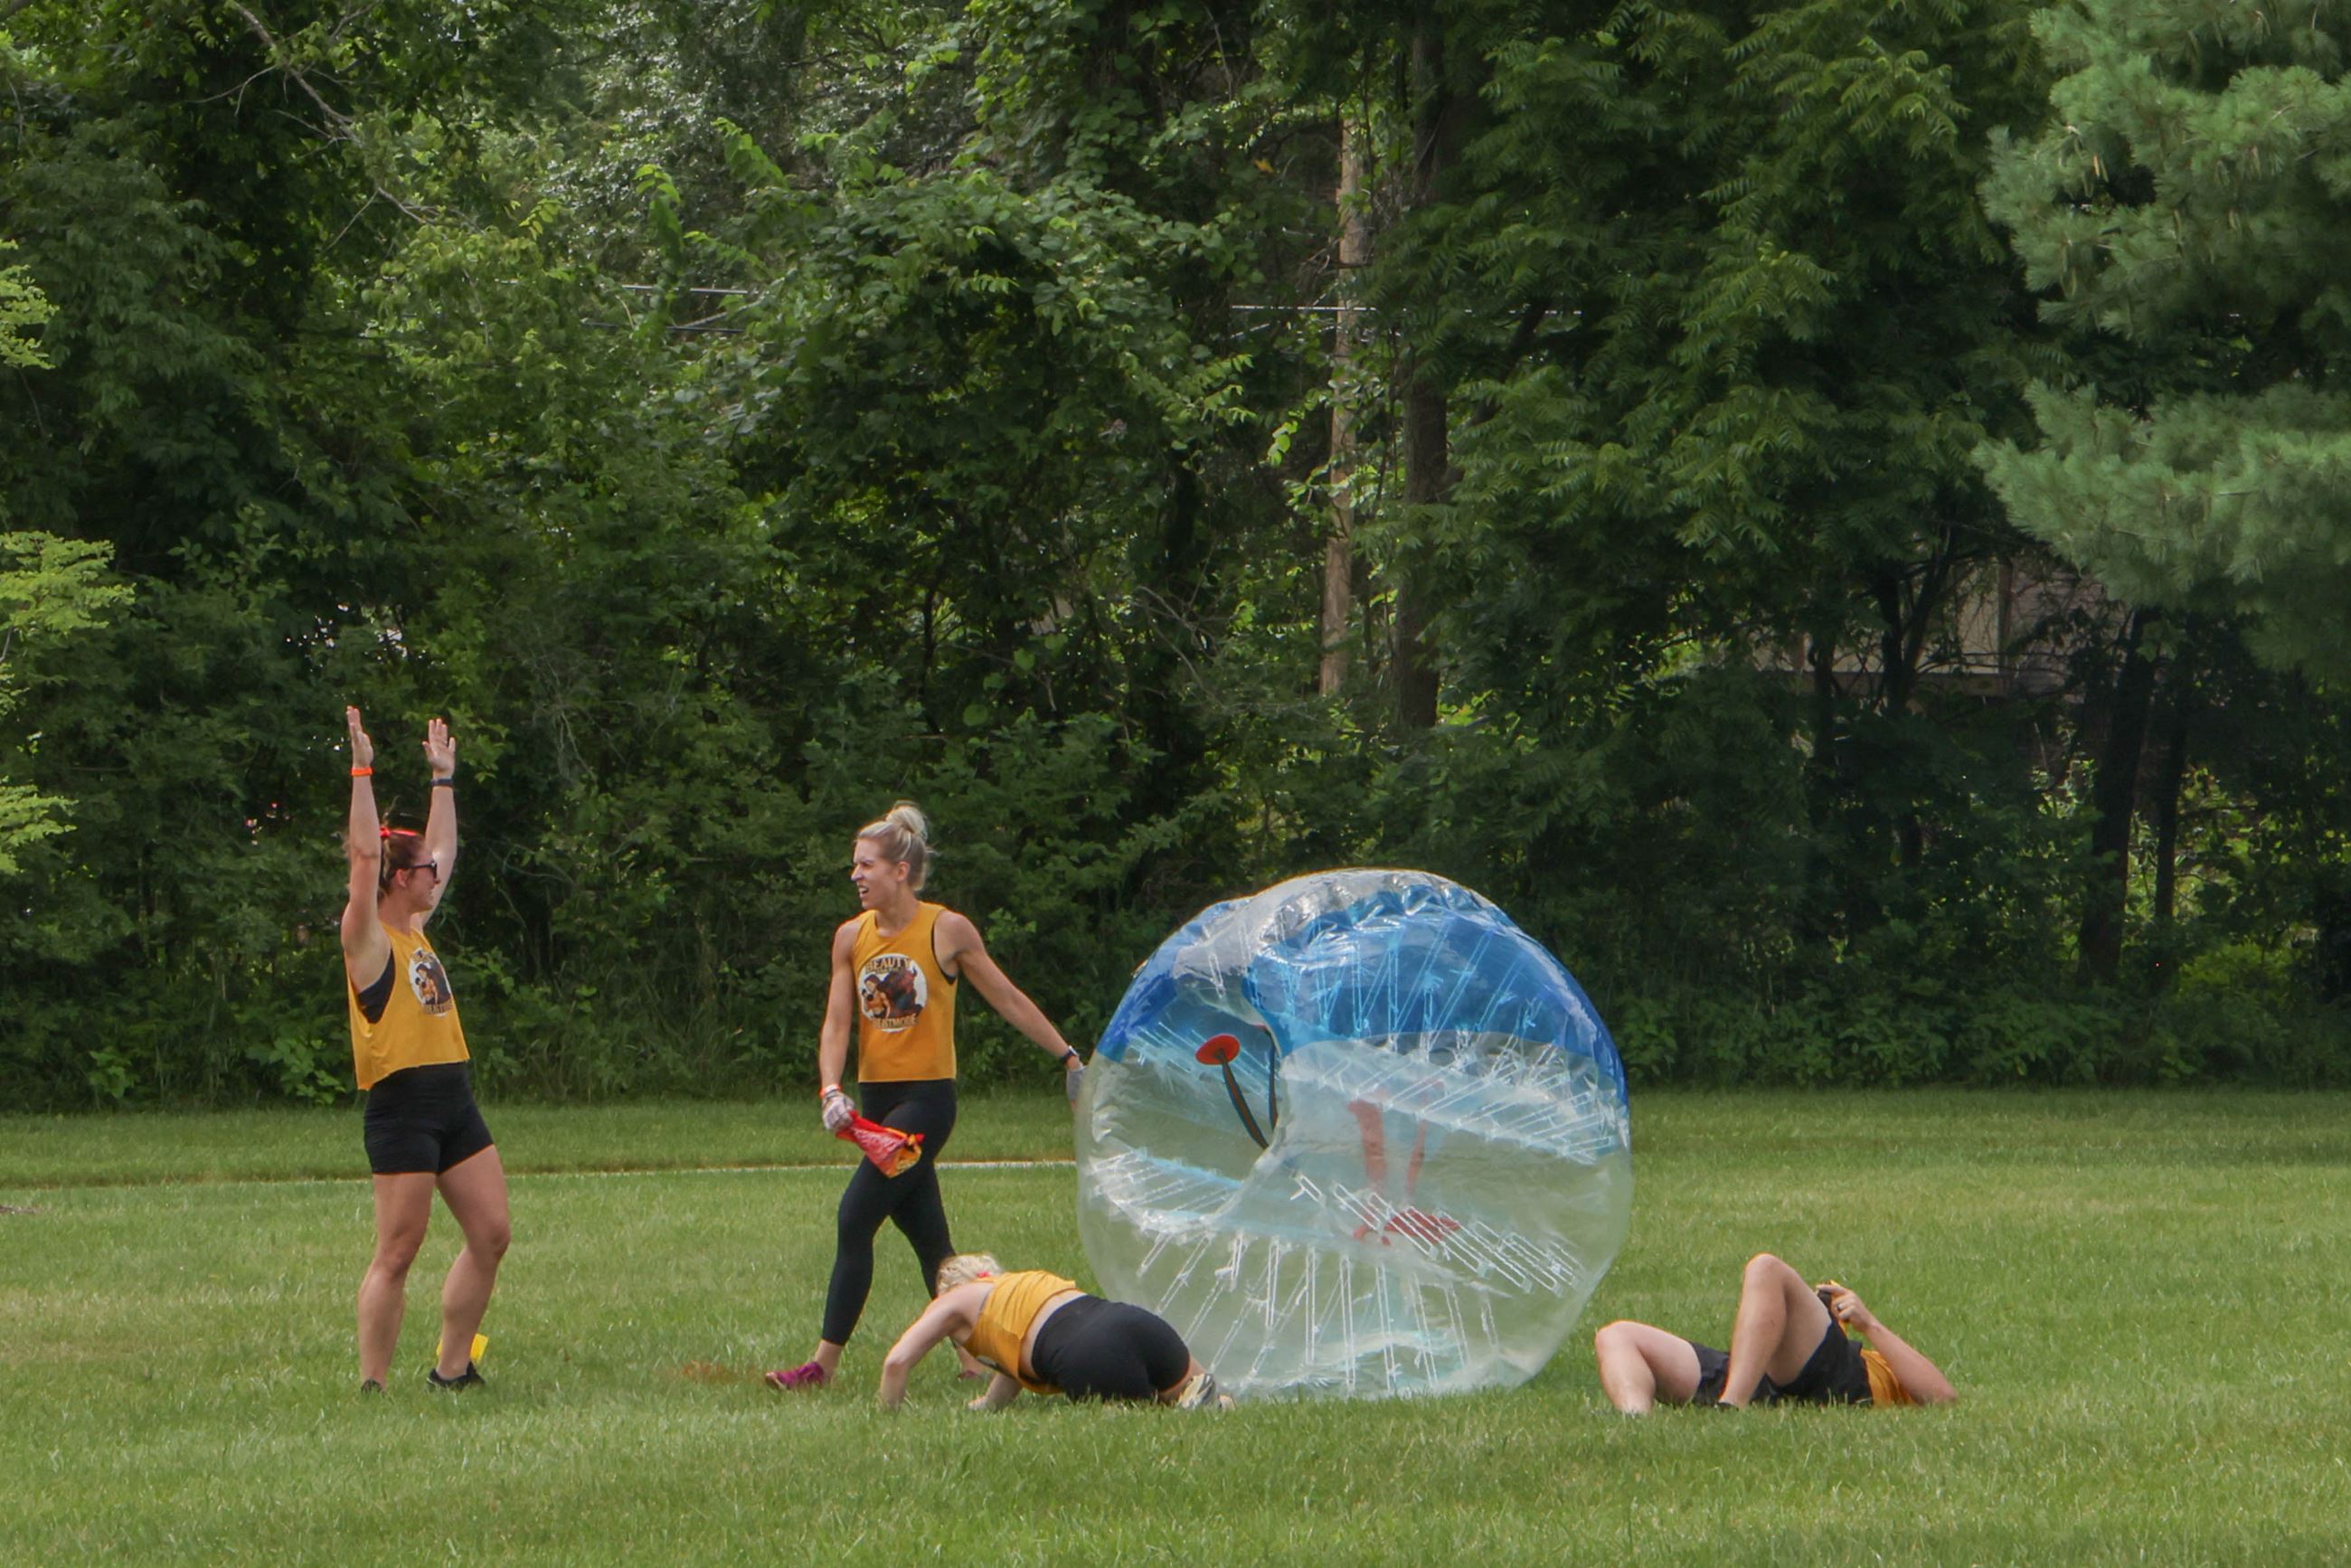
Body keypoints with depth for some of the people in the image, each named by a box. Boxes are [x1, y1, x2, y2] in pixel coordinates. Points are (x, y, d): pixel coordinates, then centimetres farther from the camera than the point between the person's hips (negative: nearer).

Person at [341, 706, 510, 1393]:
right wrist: (362, 771, -17)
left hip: (454, 1098, 9)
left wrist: (444, 777, 30)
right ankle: (372, 1384, -5)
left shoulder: (416, 931, 16)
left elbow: (442, 848, 28)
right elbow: (365, 854, -17)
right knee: (397, 1252, -8)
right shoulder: (369, 941, -6)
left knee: (490, 1234, 5)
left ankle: (452, 1368, 13)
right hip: (402, 1106, -9)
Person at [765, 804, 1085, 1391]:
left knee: (855, 1219, -13)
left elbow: (1009, 1001, 2)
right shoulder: (851, 937, 6)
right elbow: (837, 1023, 3)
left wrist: (1068, 1058, 6)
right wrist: (831, 1089, -14)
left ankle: (825, 1361, -10)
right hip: (876, 1100, 5)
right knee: (928, 1237, 9)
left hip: (926, 1099, -5)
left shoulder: (948, 930, -7)